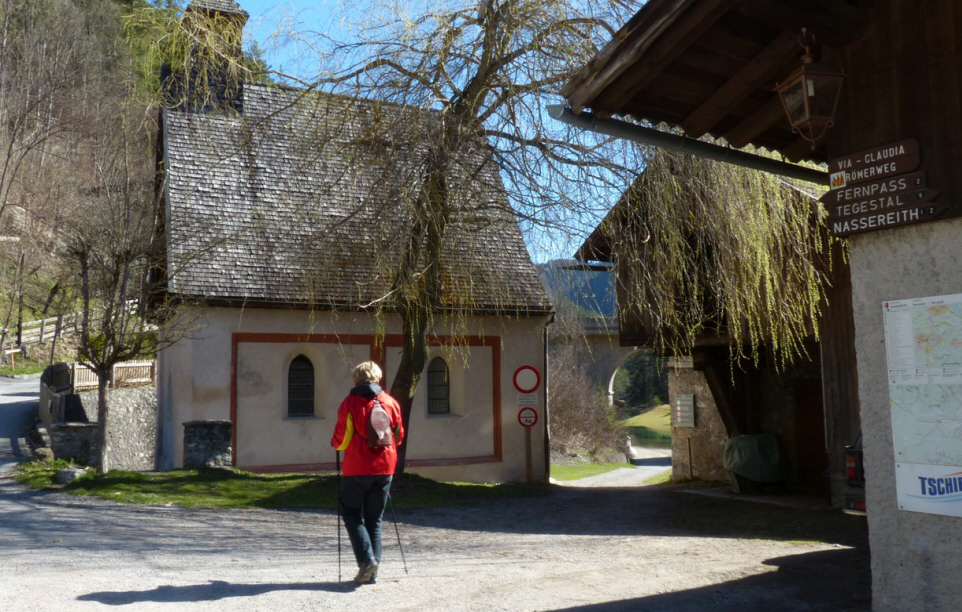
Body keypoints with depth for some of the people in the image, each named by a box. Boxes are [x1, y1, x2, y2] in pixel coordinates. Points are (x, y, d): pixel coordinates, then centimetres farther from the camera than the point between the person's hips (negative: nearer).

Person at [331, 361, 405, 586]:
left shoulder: (350, 403, -7)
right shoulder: (391, 403, 4)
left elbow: (340, 440, -6)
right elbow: (399, 436, 11)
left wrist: (336, 444, 16)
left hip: (357, 468, -3)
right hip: (384, 468, 4)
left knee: (351, 513, 10)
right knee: (375, 519, 12)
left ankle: (366, 559, -8)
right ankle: (372, 571, 11)